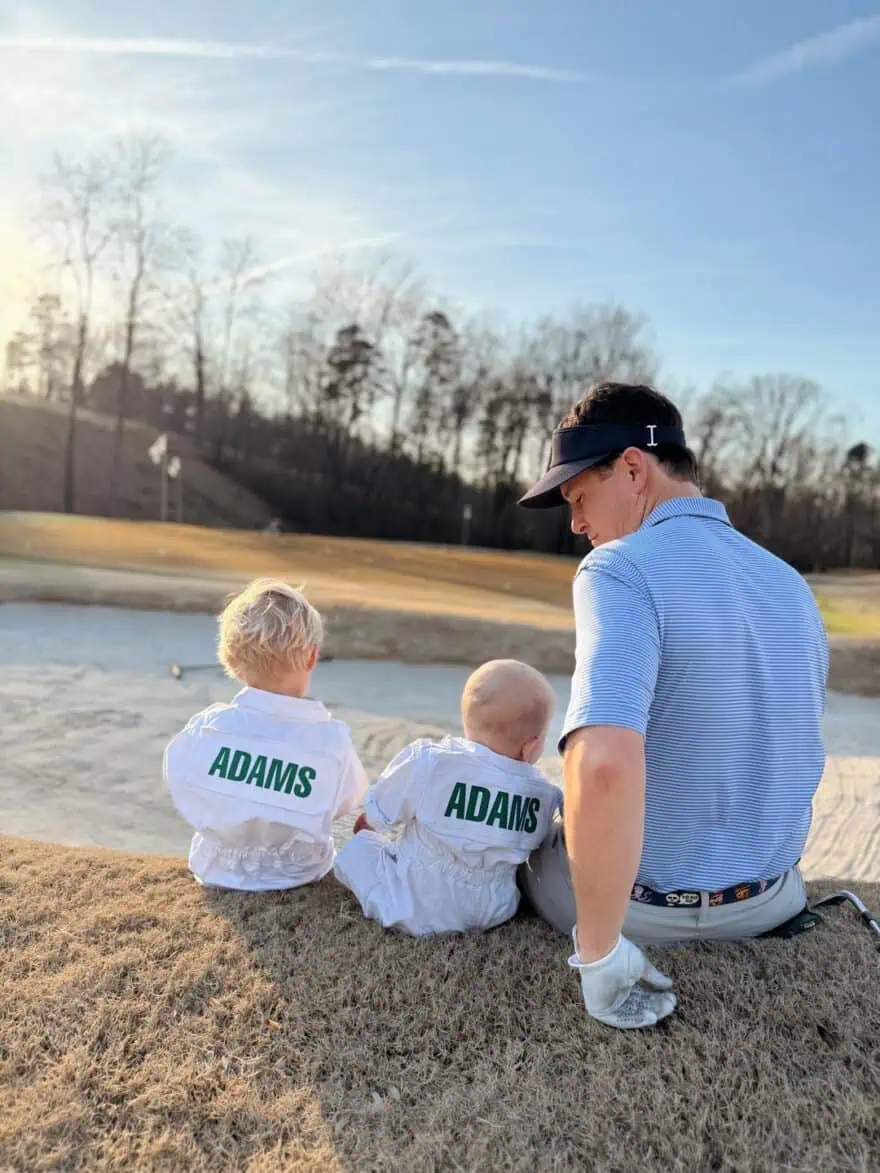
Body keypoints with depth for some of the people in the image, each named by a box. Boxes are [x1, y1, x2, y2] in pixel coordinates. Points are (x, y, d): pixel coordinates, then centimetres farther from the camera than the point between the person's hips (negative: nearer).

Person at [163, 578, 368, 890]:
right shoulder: (332, 740, -28)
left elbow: (178, 777, -5)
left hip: (218, 872, 2)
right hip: (298, 876, -1)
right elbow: (349, 799, -8)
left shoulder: (206, 728, -26)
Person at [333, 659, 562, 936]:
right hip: (494, 913, 3)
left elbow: (377, 816, -7)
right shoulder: (544, 794, -14)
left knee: (357, 847, 11)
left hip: (417, 909, -2)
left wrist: (366, 826, 17)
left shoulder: (426, 762, -21)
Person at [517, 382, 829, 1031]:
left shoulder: (621, 570, -25)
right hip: (764, 900, 6)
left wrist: (600, 953, -28)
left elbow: (603, 768, -42)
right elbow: (787, 753, 11)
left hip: (647, 901, -6)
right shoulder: (791, 583, -1)